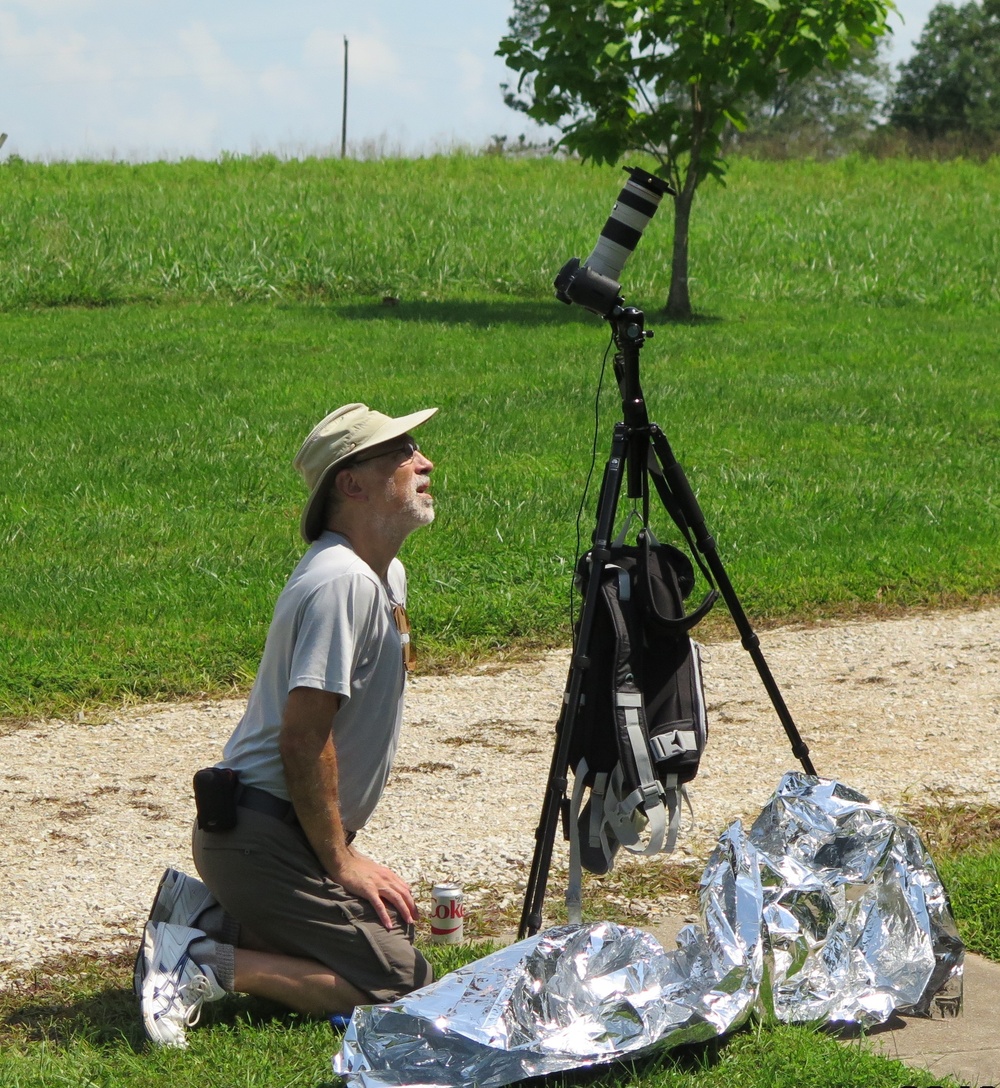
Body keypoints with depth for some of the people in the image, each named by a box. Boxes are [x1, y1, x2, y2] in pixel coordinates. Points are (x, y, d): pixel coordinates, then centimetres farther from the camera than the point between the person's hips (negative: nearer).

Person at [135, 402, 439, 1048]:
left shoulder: (387, 574, 13)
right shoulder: (341, 581, -19)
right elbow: (303, 740, -23)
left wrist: (344, 853, 16)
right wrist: (342, 864, -17)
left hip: (287, 825, 10)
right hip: (263, 833, -10)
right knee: (401, 983, -11)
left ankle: (206, 914, 12)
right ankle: (206, 966, -12)